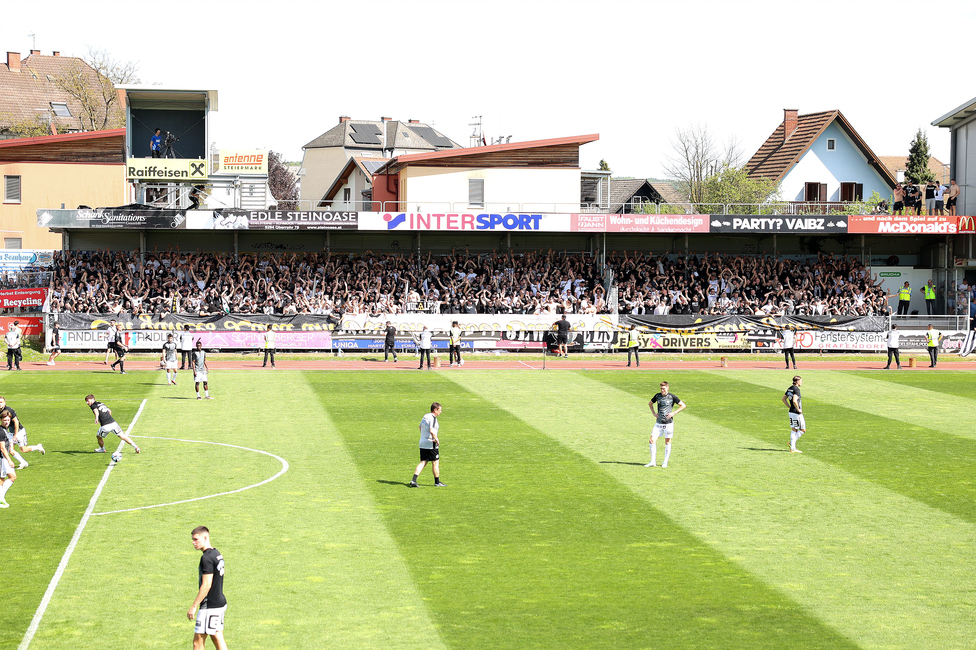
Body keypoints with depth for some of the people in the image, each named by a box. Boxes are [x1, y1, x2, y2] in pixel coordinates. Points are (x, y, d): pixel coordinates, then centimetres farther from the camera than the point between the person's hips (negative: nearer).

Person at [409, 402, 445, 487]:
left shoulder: (425, 416, 12)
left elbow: (420, 427, 27)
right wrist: (436, 439, -16)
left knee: (423, 462, 6)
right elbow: (431, 430, -28)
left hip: (422, 443, 8)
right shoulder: (432, 418, -16)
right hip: (431, 444, -8)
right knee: (435, 462, 5)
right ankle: (437, 482, 14)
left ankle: (413, 480, -6)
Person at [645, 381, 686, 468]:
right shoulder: (657, 396, 6)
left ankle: (665, 462, 15)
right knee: (652, 440, -7)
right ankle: (653, 462, 0)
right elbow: (650, 403, 24)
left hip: (668, 423, -3)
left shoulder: (672, 397, -5)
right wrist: (654, 413, 11)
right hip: (659, 422, 3)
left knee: (667, 442, 4)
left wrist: (673, 413, -9)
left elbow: (683, 405, -1)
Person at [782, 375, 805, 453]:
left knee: (794, 430, 12)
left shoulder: (789, 389, 10)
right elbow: (794, 401, -31)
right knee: (803, 430, 3)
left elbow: (784, 399, 19)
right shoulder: (796, 389, -18)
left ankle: (793, 448, 10)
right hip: (797, 413, -9)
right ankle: (792, 443, -1)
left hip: (791, 412, 9)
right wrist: (798, 409, -17)